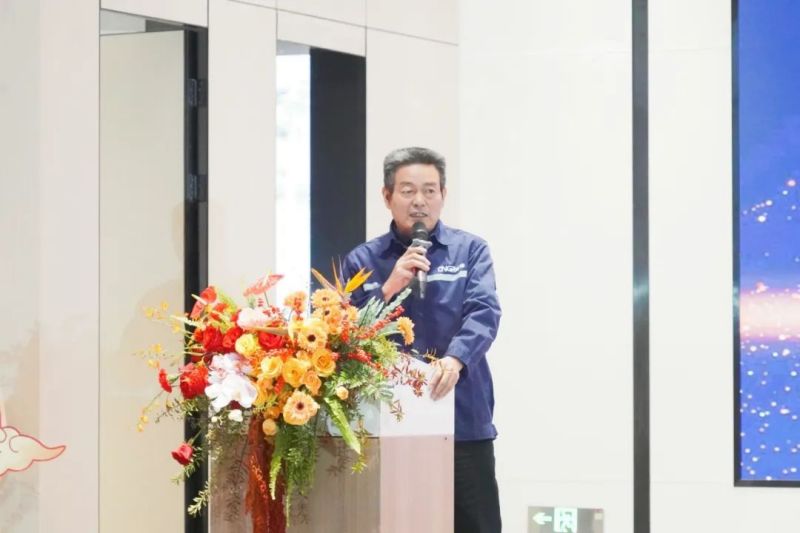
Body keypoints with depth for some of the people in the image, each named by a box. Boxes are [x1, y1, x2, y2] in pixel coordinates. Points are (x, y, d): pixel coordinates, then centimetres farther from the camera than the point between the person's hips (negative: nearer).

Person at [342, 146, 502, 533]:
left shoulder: (469, 250, 7)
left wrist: (455, 359, -28)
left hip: (463, 422, -1)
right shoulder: (363, 261, 9)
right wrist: (389, 289, -13)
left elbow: (483, 312, -9)